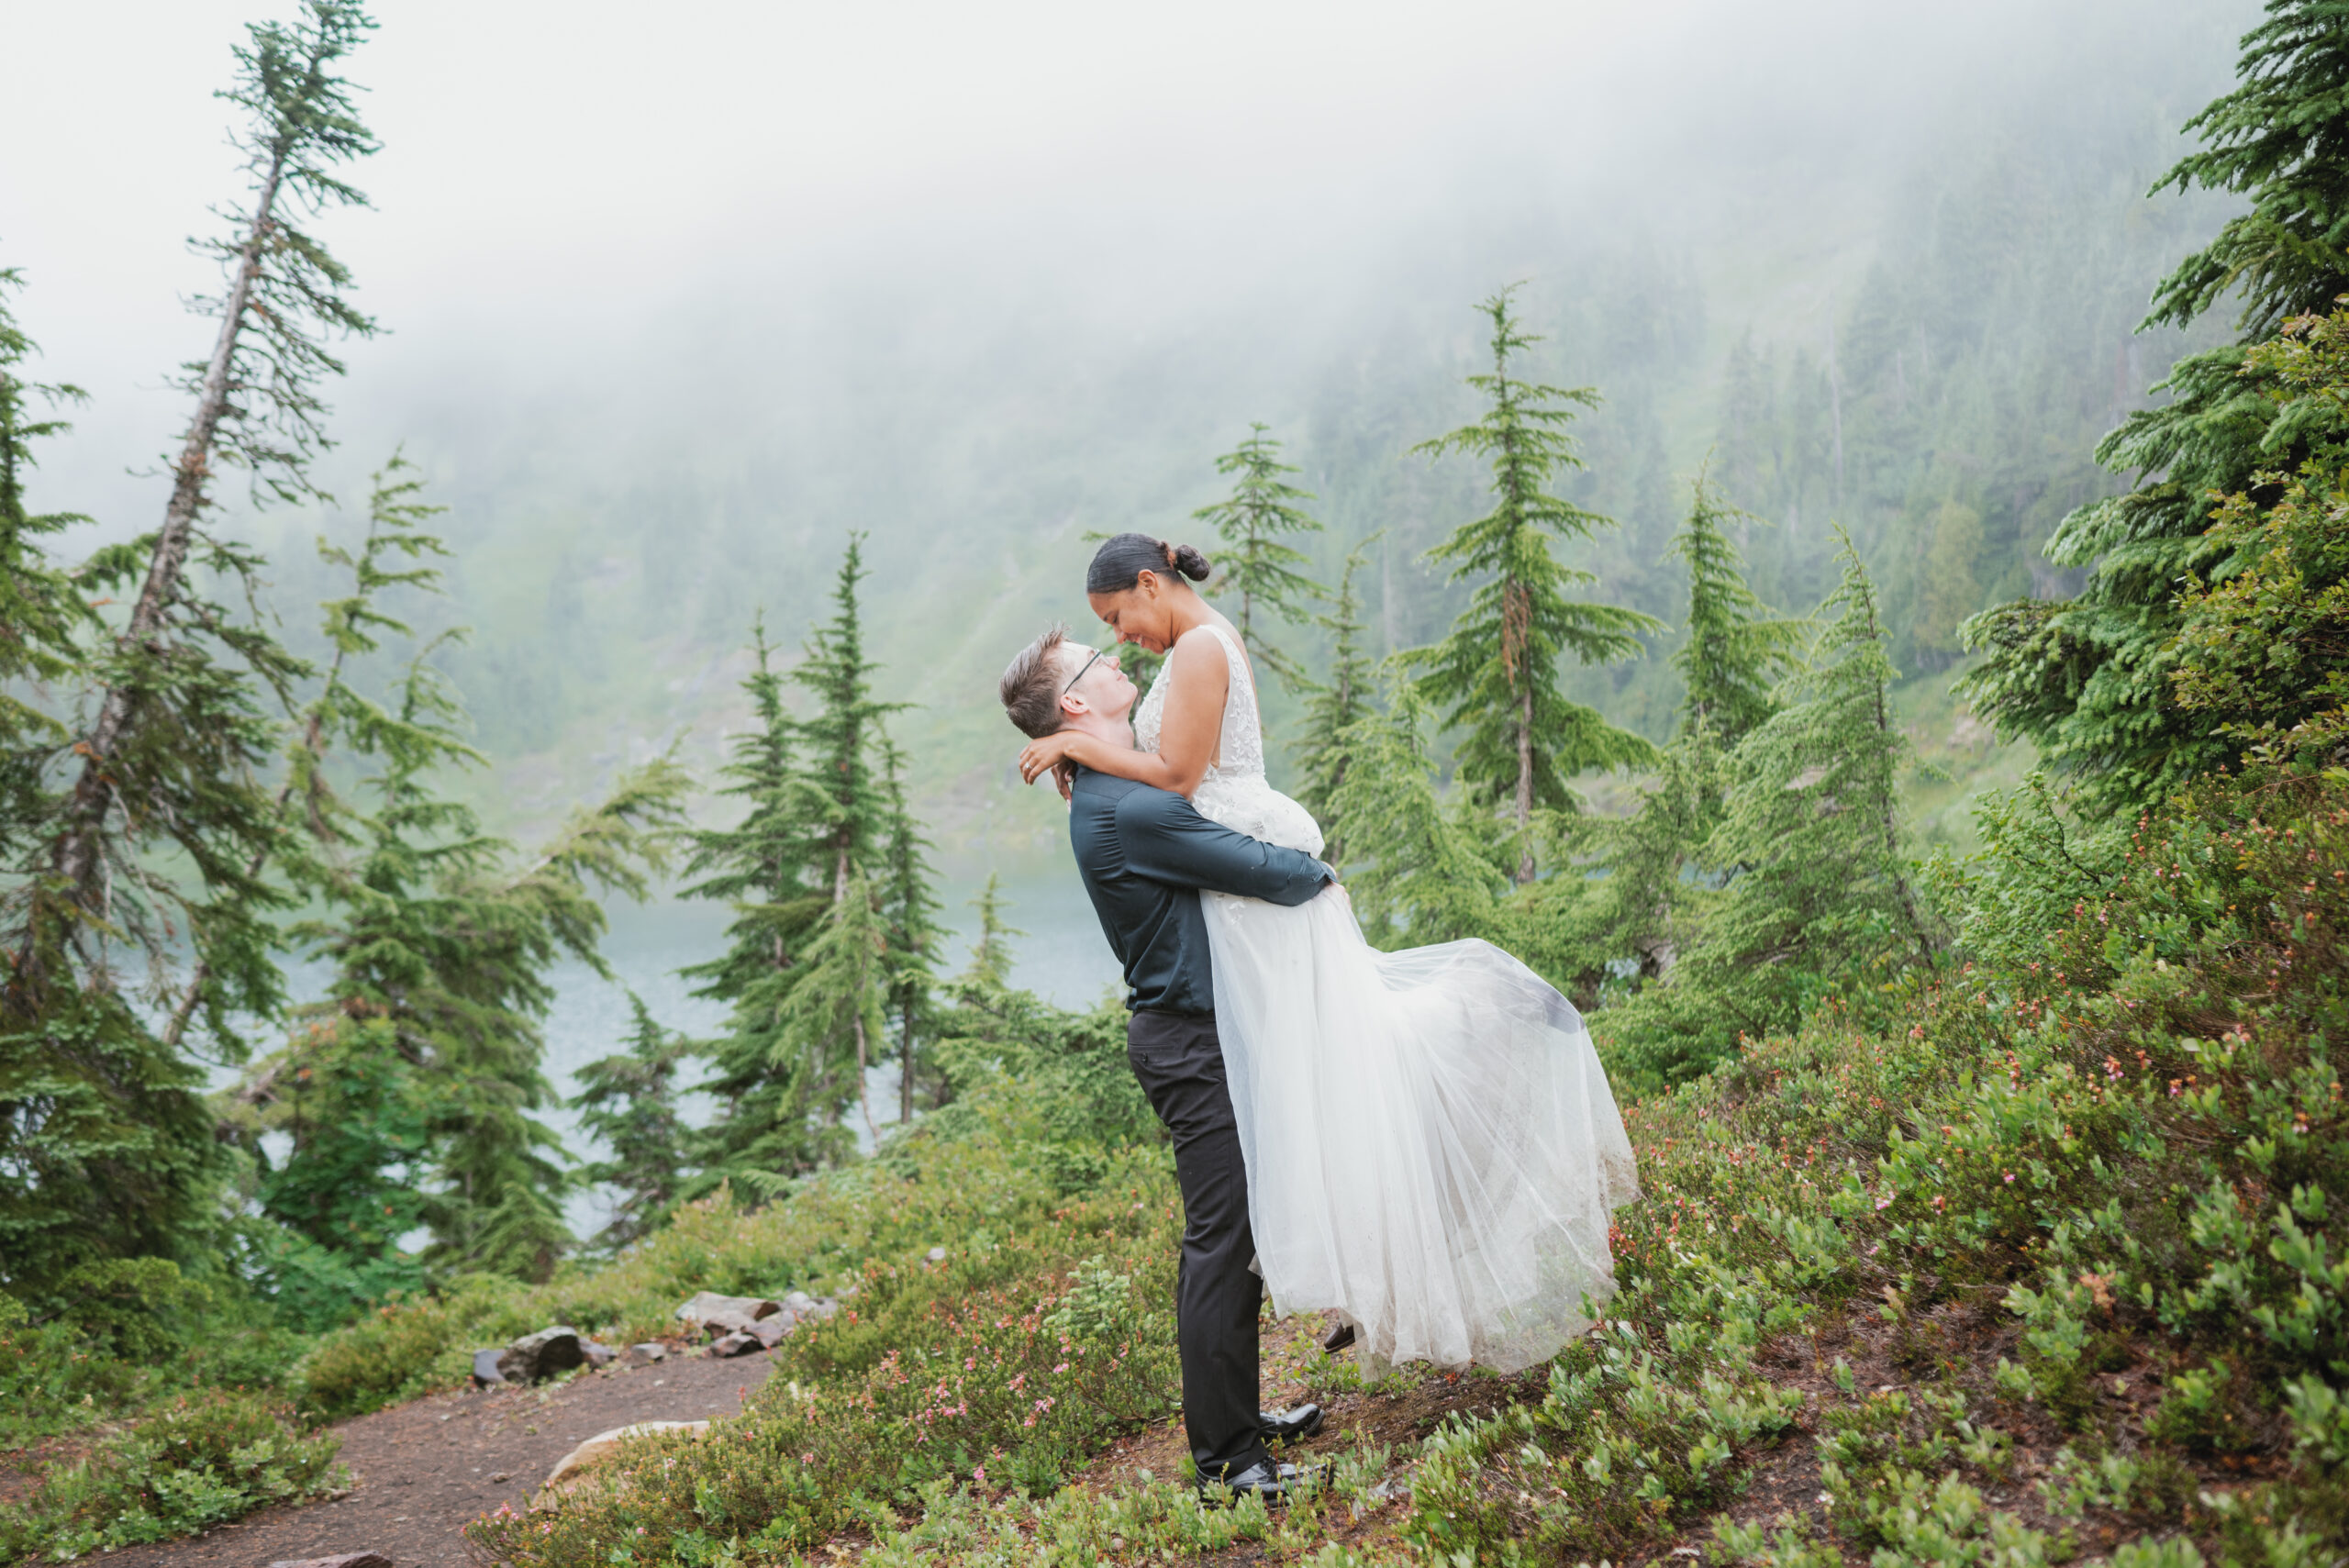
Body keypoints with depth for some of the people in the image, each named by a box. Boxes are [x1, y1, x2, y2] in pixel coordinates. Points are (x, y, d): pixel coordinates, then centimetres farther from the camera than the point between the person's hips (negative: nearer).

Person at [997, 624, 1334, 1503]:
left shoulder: (1115, 794, 12)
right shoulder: (1129, 812, -22)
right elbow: (1271, 875, -21)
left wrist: (1295, 864, 9)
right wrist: (1323, 874, 0)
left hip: (1193, 1031, 10)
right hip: (1193, 1043, -10)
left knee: (1229, 1236, 18)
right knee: (1220, 1242, -5)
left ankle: (1236, 1415, 30)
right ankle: (1226, 1462, 4)